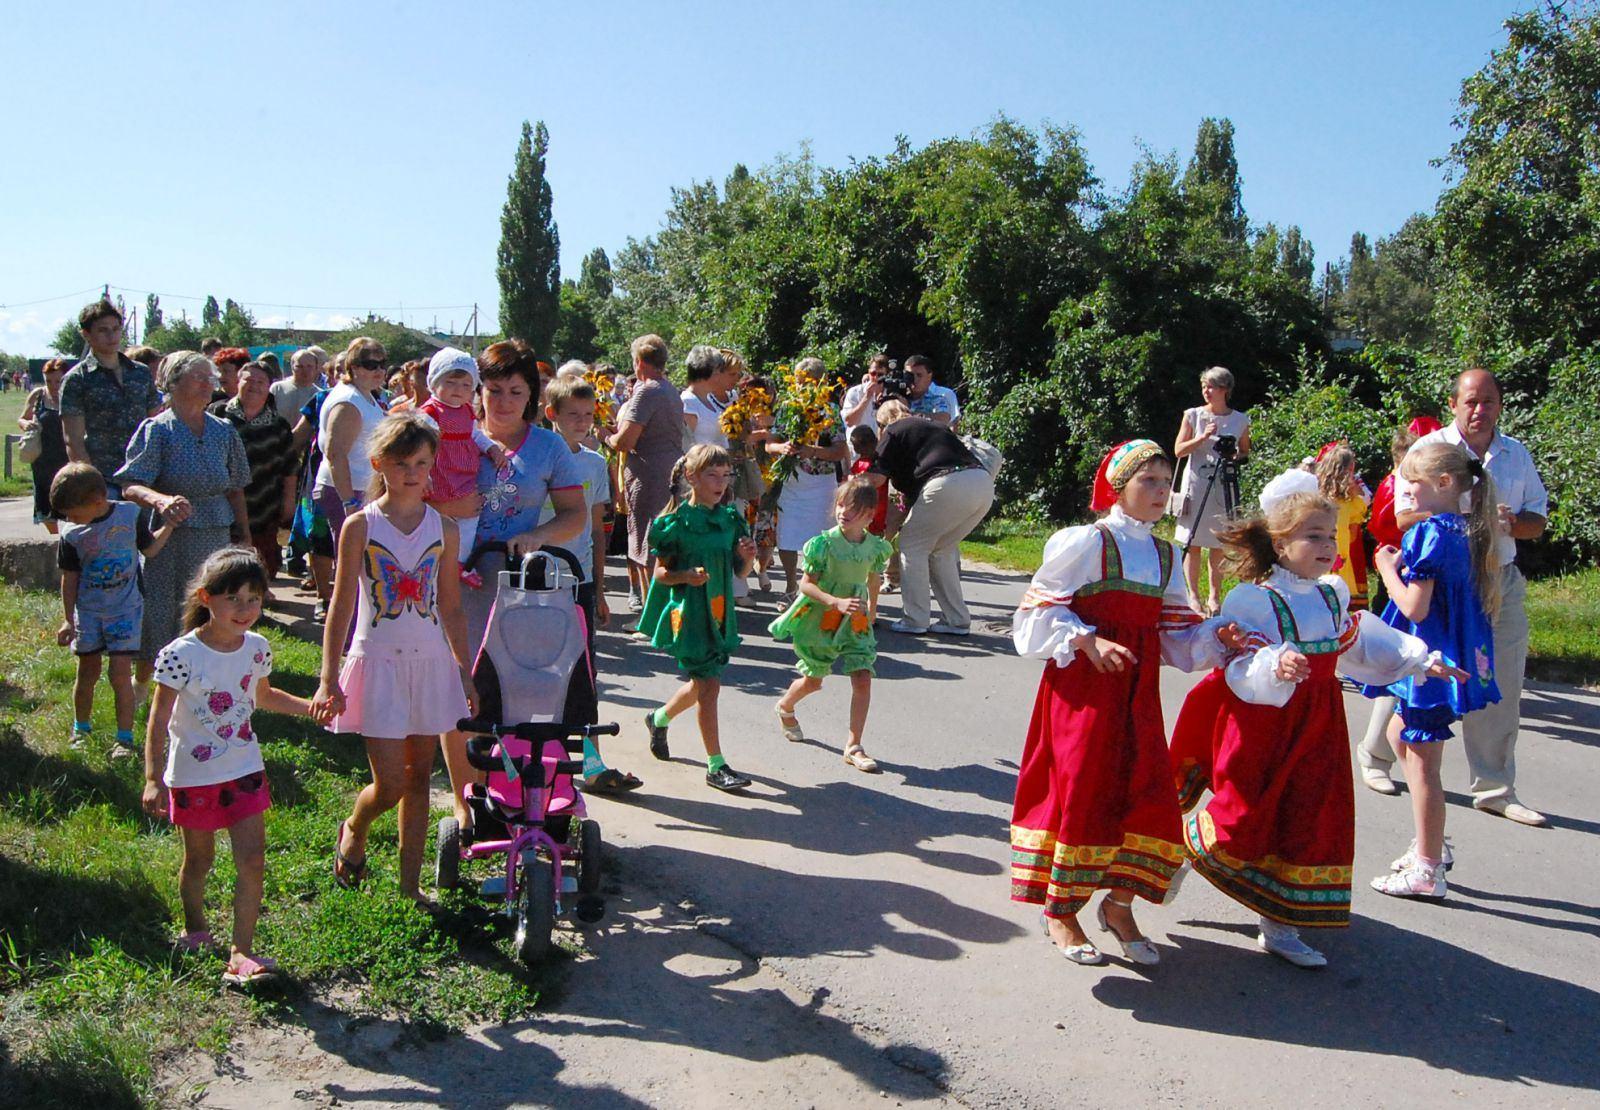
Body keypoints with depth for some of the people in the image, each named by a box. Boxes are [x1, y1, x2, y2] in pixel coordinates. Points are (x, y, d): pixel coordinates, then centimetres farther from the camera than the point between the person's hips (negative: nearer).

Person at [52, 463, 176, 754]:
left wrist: (170, 524, -5)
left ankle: (125, 737, 3)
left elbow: (149, 549, 6)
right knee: (88, 671, 11)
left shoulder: (130, 514, -8)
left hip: (125, 609, -2)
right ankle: (80, 729, 31)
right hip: (88, 611, 2)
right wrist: (69, 620, 3)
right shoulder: (71, 535, -6)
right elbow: (70, 578, 3)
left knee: (121, 673, -6)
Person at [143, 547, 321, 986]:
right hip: (193, 775, -3)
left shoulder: (257, 648, -3)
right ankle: (194, 929, 40)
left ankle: (241, 951, 3)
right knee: (199, 859, 15)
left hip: (245, 770, 3)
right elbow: (158, 722, -14)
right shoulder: (181, 655, -19)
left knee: (252, 861, -4)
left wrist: (310, 706, 4)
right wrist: (153, 779, -19)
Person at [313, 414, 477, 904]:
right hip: (378, 661, -3)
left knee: (418, 777, 9)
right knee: (389, 785, -5)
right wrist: (329, 679, -8)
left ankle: (410, 884, 21)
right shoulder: (360, 526, -5)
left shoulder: (443, 529, 3)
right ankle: (353, 830, 29)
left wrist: (465, 672, 11)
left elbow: (451, 608, 9)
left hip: (431, 662, 3)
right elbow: (341, 606, -4)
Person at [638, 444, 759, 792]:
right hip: (688, 612, -7)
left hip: (720, 612, 7)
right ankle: (716, 766, -1)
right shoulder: (677, 521, -10)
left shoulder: (731, 519, 6)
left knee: (700, 682, 16)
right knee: (708, 684, -9)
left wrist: (748, 557, -8)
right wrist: (686, 576, -24)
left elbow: (739, 571, 13)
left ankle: (658, 718, 45)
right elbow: (660, 573, -6)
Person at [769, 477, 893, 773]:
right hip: (819, 619, -3)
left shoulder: (875, 547, -4)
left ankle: (854, 746, -1)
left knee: (863, 678, -10)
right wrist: (837, 602, -30)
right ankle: (785, 706, 47)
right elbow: (805, 584, -18)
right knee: (813, 680, 12)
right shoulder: (825, 543, -17)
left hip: (855, 623, 3)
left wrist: (871, 611, 27)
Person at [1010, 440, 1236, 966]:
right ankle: (1060, 912, 14)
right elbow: (1042, 609, -8)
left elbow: (1177, 633, 14)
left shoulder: (1163, 556, 13)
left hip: (1137, 691, 6)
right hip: (1083, 684, -6)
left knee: (1147, 794, 3)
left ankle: (1118, 904, 23)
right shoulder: (1086, 542, -7)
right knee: (1081, 791, -2)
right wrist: (1089, 642, -20)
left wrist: (1215, 638, -4)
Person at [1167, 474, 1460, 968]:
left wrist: (1420, 660, 19)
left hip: (1316, 724, 7)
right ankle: (1182, 844, 33)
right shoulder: (1254, 600, -19)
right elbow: (1243, 668, -26)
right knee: (1243, 815, -1)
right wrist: (1276, 666, -47)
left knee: (1308, 822, 7)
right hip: (1261, 724, -7)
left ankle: (1280, 927, 19)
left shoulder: (1333, 594, 5)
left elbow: (1359, 644, 20)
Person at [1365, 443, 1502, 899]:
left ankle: (1426, 870, 9)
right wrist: (1402, 565, 8)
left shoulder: (1430, 533, -21)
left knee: (1422, 762, -1)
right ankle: (1431, 845, 31)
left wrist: (1387, 569, -9)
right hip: (1452, 653, 10)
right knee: (1399, 735, 23)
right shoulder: (1462, 531, 7)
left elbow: (1414, 607, -23)